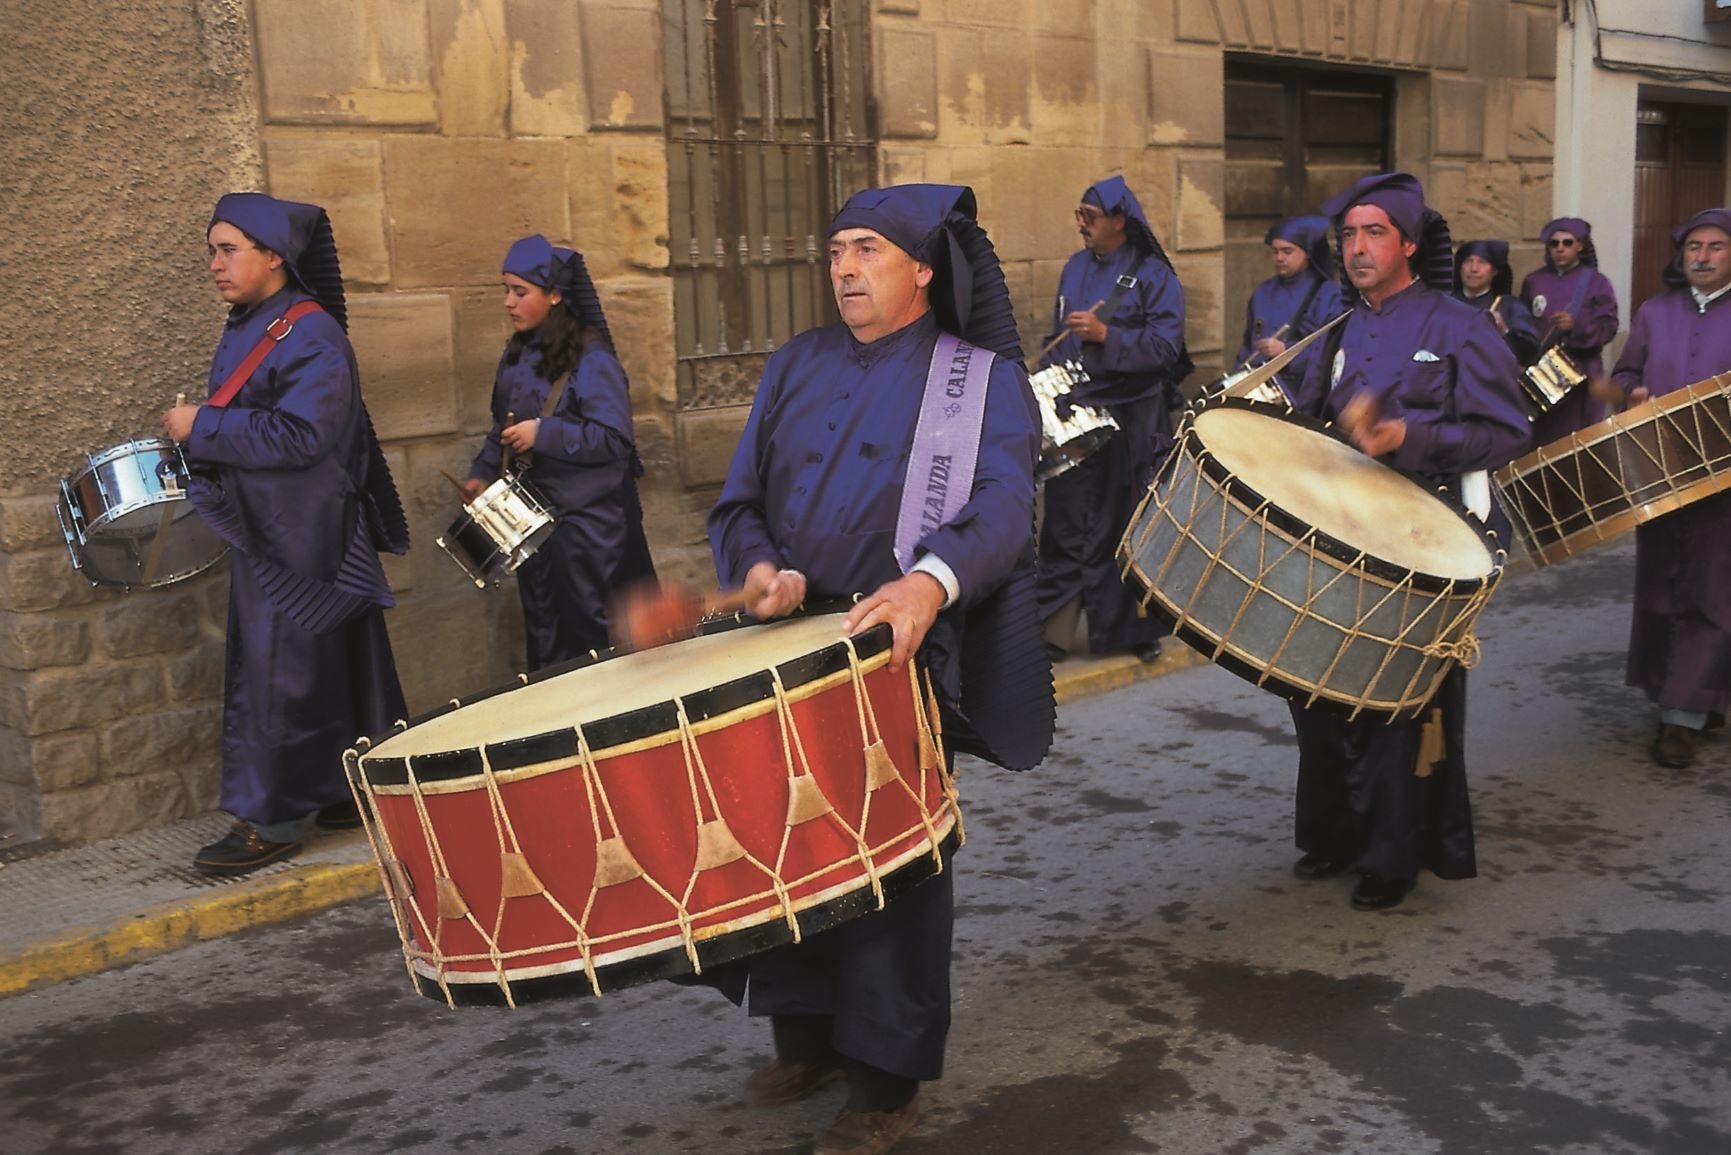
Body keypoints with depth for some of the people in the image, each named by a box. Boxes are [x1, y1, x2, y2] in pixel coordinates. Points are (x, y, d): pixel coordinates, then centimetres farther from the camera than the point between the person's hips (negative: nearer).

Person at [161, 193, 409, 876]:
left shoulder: (310, 336, -16)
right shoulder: (247, 329, 13)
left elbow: (300, 434, -25)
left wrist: (202, 428, -19)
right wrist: (195, 437, 8)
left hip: (299, 542, -9)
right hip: (264, 531, 9)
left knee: (278, 673, -4)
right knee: (332, 667, 15)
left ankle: (270, 820, 5)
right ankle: (351, 792, 26)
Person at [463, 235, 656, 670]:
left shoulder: (592, 360, -16)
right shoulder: (517, 356, 8)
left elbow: (614, 439, -21)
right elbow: (503, 425, 18)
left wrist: (544, 434, -24)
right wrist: (482, 472, 4)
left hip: (590, 524, -7)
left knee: (596, 642, 3)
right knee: (545, 644, 16)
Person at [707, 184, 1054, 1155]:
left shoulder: (985, 377, -3)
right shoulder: (797, 365, 12)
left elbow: (1004, 504, -20)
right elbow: (740, 499, 11)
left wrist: (933, 580, -40)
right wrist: (755, 564, -12)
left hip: (909, 659, -4)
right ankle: (807, 1039, 33)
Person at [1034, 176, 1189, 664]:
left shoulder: (1153, 276, -5)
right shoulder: (1075, 269, 14)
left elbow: (1165, 346, -14)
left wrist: (1105, 335, -22)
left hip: (1131, 420, -5)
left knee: (1126, 528, 3)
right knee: (1065, 526, 4)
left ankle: (1136, 628, 15)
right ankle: (1053, 628, 9)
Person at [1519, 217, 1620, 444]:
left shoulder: (1596, 282, 2)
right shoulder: (1533, 281, 10)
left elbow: (1608, 327, -7)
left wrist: (1577, 326, -24)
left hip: (1579, 375, -2)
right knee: (1540, 437, 2)